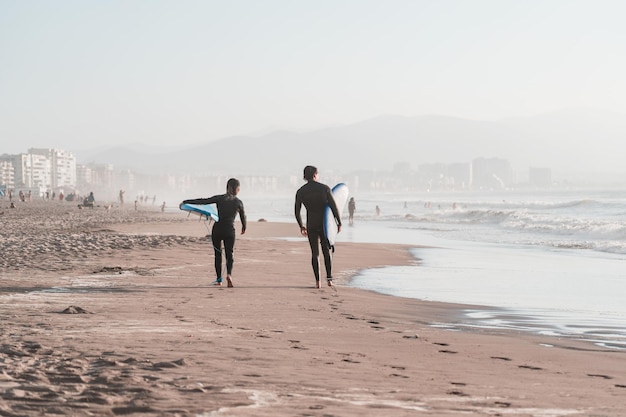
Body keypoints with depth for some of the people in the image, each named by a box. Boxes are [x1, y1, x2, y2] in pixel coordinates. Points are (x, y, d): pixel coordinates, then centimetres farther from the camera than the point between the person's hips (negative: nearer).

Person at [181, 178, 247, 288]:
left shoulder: (219, 198, -1)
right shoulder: (238, 202, 0)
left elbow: (203, 201, -5)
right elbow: (243, 217, 12)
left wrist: (186, 202, 0)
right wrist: (244, 228, 31)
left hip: (217, 230, 1)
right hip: (229, 231, -1)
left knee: (218, 254, 14)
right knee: (229, 255, 4)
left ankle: (219, 279, 17)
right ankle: (229, 274, -23)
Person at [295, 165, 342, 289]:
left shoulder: (300, 192, -2)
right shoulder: (325, 188, -7)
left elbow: (297, 213, 0)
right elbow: (334, 207, -9)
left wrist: (301, 227, 15)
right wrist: (339, 223, 1)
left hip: (311, 225, 1)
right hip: (325, 224, -1)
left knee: (315, 253, 9)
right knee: (326, 251, 15)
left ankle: (318, 281, 2)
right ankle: (329, 278, 4)